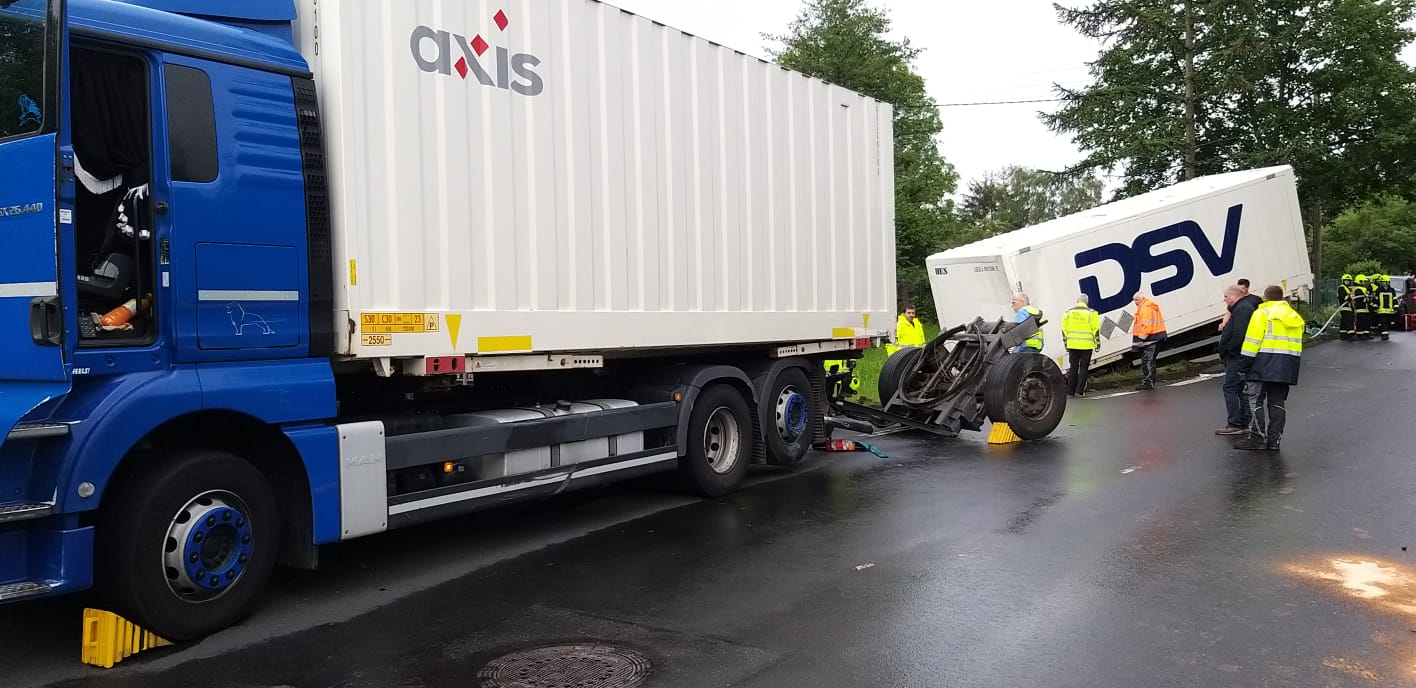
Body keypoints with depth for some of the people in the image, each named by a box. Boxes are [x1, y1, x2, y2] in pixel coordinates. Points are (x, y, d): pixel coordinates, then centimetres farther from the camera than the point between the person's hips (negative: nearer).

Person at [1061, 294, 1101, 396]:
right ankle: (1079, 391, -2)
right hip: (1086, 345, -3)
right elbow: (1096, 329, -5)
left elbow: (1064, 329, 8)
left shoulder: (1068, 313, 7)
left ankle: (1070, 392, 6)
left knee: (1073, 368, 8)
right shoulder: (1091, 313, -2)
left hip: (1072, 345, 3)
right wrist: (1097, 343, 2)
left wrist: (1066, 342, 15)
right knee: (1083, 368, 3)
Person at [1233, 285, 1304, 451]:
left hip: (1265, 363, -7)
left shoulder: (1262, 313, -5)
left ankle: (1258, 437, -6)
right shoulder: (1295, 316, 18)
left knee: (1255, 400, -3)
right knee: (1278, 402, 10)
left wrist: (1246, 362, -9)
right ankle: (1274, 440, 11)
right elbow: (1297, 344, 20)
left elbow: (1253, 341, -11)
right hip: (1288, 365, 7)